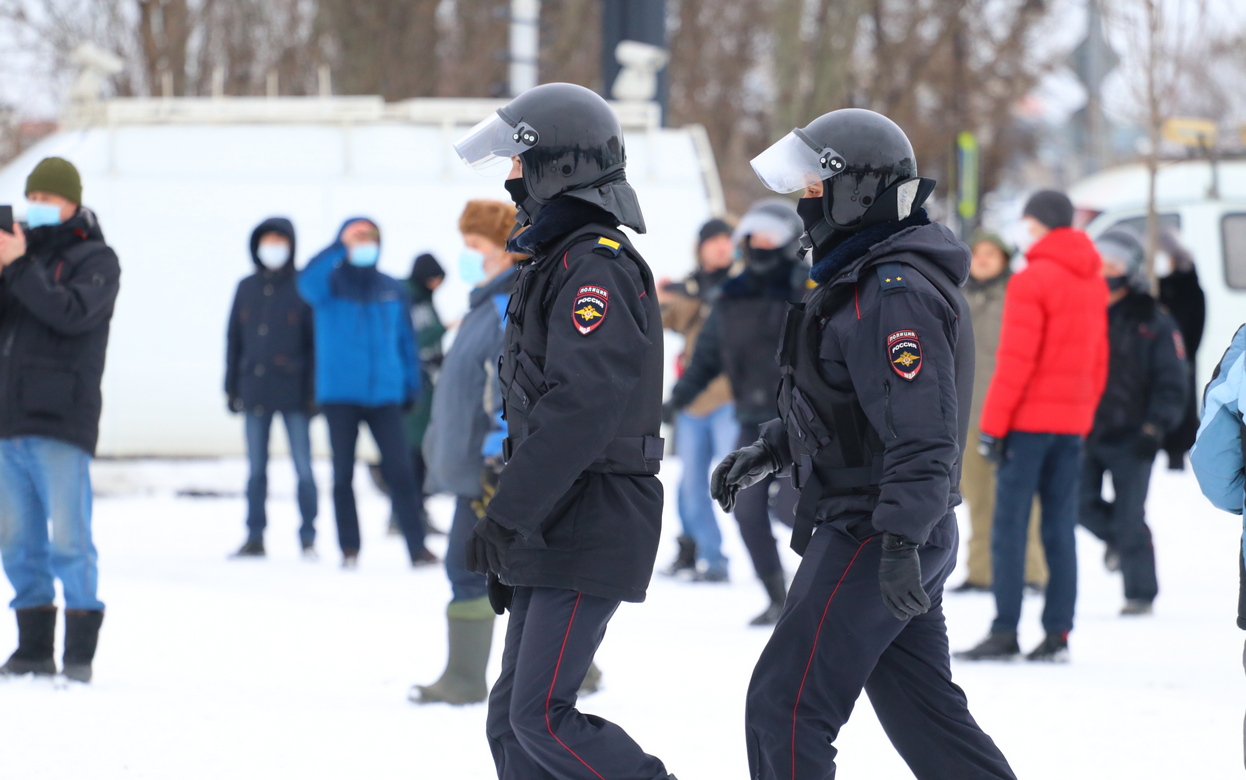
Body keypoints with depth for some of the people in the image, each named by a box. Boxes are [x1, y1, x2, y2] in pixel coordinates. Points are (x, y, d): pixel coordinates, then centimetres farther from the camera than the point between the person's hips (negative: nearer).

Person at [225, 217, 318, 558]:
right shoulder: (247, 288, 10)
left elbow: (315, 343, -2)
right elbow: (234, 340, 13)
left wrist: (313, 392, -7)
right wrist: (232, 387, 8)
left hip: (293, 391, -4)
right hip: (254, 390, 4)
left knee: (303, 468, -2)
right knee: (256, 469, 7)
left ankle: (308, 537, 5)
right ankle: (254, 536, 12)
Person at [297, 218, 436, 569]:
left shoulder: (392, 289, 10)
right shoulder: (330, 285, 0)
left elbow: (406, 339, 15)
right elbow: (308, 282, -24)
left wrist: (412, 387, 11)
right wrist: (342, 246, -27)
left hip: (384, 395, 1)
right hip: (339, 393, -1)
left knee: (401, 471, -7)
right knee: (343, 473, 4)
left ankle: (417, 547, -6)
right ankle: (349, 549, 11)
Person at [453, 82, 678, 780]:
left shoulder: (597, 268, -14)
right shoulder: (559, 264, 20)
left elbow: (580, 407, -25)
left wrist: (509, 513, -25)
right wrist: (511, 540, 26)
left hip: (593, 534, -10)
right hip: (555, 533, 10)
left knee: (542, 716, -14)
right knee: (513, 721, 8)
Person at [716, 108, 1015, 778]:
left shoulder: (896, 295, -18)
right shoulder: (862, 278, 16)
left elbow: (922, 433, -26)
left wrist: (900, 541, -32)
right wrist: (770, 450, 23)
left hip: (871, 538, -11)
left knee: (784, 706, -9)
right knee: (927, 715, 12)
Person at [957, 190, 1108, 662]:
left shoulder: (1032, 281, -11)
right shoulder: (1094, 283, 12)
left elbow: (1016, 361, -14)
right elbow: (1098, 361, 14)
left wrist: (993, 424, -11)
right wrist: (1084, 418, 18)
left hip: (1030, 419, -7)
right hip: (1071, 424, 7)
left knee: (1010, 525, -4)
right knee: (1060, 528, 7)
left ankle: (1005, 631, -7)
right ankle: (1058, 635, 4)